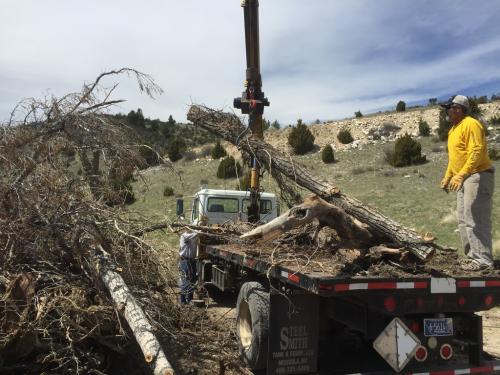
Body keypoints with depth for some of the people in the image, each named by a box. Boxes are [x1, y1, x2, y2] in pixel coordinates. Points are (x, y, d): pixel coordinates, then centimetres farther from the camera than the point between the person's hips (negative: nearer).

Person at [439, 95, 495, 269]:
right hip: (463, 179, 10)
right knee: (463, 220, 12)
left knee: (475, 220, -10)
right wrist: (448, 176, 21)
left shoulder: (471, 124, -13)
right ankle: (472, 255, 20)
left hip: (477, 177, -10)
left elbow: (477, 153, -22)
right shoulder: (454, 129, 17)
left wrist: (461, 175, -27)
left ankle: (483, 260, -5)